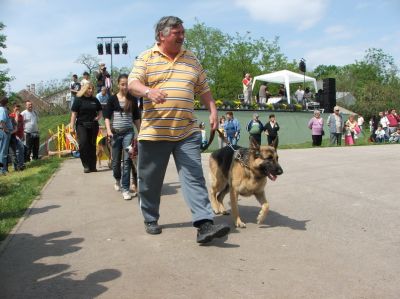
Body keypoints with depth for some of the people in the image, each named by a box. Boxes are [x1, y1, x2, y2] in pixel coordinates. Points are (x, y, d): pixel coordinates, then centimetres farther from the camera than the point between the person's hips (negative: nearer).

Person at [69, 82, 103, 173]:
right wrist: (72, 126, -8)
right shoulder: (79, 100, 0)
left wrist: (98, 117, -3)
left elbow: (100, 112, 20)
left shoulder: (95, 100, 11)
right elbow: (74, 114, -2)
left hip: (93, 125, 4)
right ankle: (86, 165, -9)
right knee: (83, 143, -18)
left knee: (92, 145, 7)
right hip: (81, 125, -3)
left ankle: (92, 166, 14)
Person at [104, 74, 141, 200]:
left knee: (127, 159, -10)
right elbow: (107, 116, -3)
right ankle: (117, 180, 39)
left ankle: (125, 188, -6)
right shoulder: (112, 99, 1)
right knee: (115, 160, 10)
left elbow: (136, 117, 11)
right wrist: (108, 130, -18)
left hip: (128, 132, 0)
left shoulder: (133, 99, 5)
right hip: (115, 132, 0)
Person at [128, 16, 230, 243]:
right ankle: (151, 220, 28)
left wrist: (213, 111, 6)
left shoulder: (191, 59, 15)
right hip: (154, 131, -2)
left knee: (194, 178, -7)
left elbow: (204, 89, 18)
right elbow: (133, 83, -8)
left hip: (187, 132, 2)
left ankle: (204, 224, -10)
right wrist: (149, 91, -29)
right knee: (150, 180, 9)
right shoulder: (146, 58, 4)